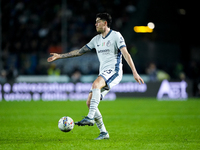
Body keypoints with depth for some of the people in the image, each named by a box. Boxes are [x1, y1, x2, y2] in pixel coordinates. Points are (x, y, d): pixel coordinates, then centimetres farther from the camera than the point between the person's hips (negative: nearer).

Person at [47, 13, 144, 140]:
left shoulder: (116, 36, -2)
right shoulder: (97, 39, 19)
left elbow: (126, 54, -11)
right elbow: (80, 51, 23)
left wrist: (135, 73, -20)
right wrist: (60, 56, 21)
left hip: (114, 71, -8)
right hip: (103, 74, 8)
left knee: (95, 84, -36)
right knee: (89, 102, -3)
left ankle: (90, 117, -42)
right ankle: (103, 132, 2)